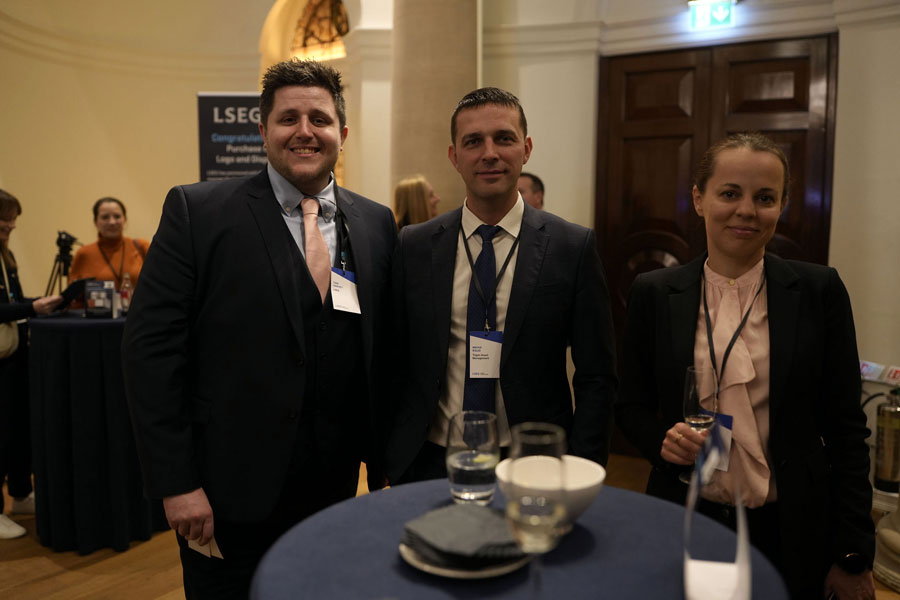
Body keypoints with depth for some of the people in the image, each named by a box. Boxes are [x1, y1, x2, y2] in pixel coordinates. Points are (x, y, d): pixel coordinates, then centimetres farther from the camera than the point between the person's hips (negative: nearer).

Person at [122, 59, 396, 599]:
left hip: (334, 490, 4)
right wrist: (176, 482, -12)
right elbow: (152, 348, -9)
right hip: (229, 492, -3)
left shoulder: (377, 224, 4)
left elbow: (385, 349, 7)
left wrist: (385, 458, 4)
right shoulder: (197, 211, -7)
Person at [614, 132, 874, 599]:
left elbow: (844, 428, -2)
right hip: (685, 523, 1)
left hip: (790, 531, 0)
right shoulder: (654, 293, -3)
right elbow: (632, 407, 5)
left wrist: (854, 558, -2)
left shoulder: (819, 291, -4)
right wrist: (663, 441, -17)